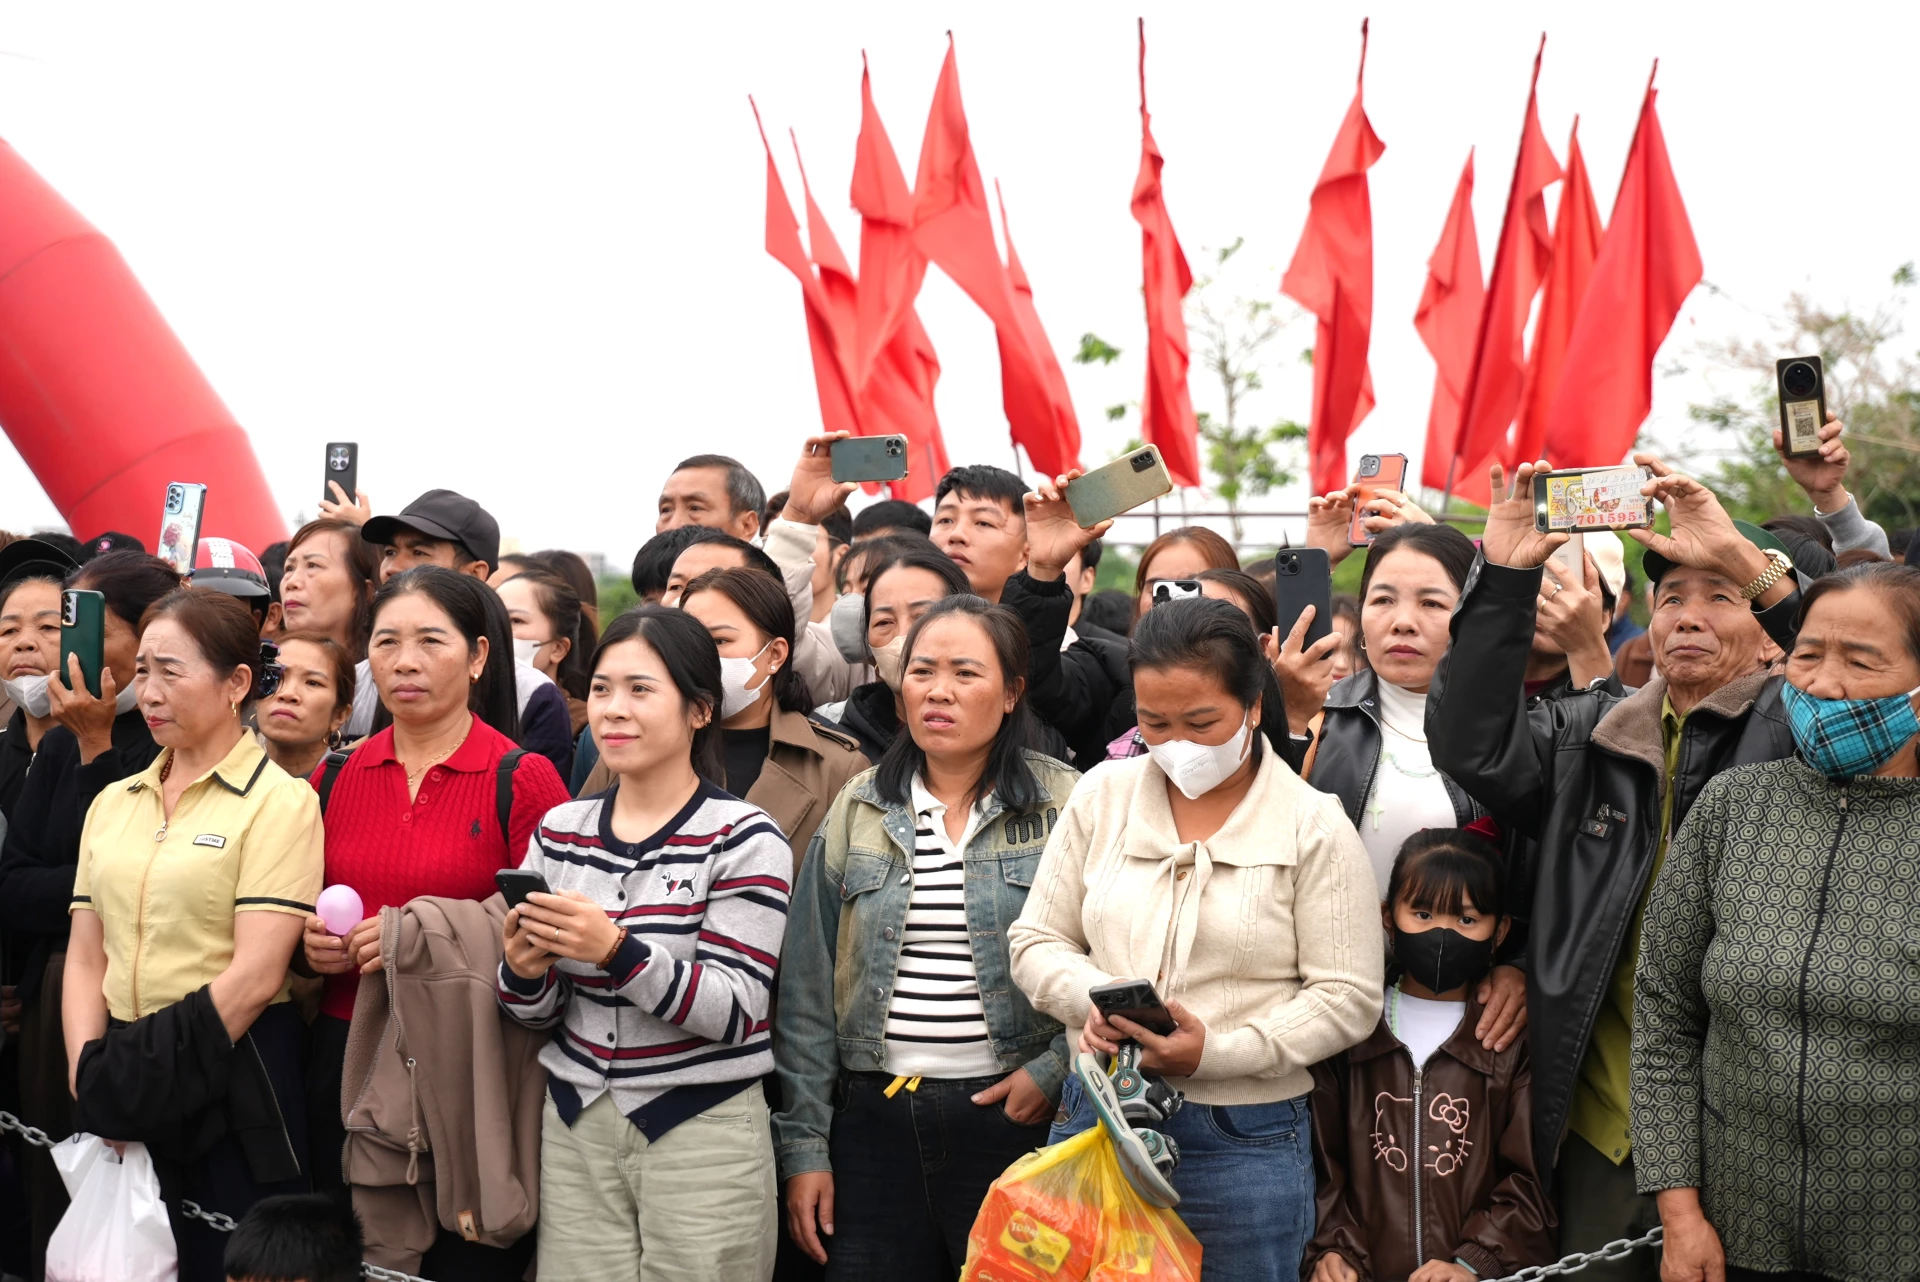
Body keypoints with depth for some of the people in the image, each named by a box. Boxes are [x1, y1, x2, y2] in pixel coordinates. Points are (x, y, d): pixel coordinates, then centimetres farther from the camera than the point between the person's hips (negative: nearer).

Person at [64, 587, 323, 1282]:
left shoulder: (278, 802, -6)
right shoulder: (113, 805, 13)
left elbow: (256, 975, -14)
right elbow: (85, 959, 10)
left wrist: (146, 1080, -12)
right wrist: (94, 1079, -5)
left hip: (235, 1082, -5)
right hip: (127, 1094, 5)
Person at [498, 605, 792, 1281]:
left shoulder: (744, 838, -9)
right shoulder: (560, 831, 6)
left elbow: (732, 1013, -16)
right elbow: (538, 1013, 10)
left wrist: (616, 950, -29)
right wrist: (523, 971, -13)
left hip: (702, 1136, -4)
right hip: (575, 1129, 4)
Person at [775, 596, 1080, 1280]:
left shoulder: (1063, 806, -1)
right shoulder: (858, 809, 7)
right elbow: (807, 990, 6)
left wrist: (1054, 1068, -14)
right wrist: (803, 1145, 3)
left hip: (1015, 1114, -2)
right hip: (876, 1115, 2)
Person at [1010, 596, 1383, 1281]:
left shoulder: (1314, 829, -5)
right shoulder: (1102, 795, 5)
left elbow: (1348, 997, -7)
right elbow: (1036, 941, 9)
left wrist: (1219, 1052, -18)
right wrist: (1093, 996, -13)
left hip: (1243, 1141, -3)